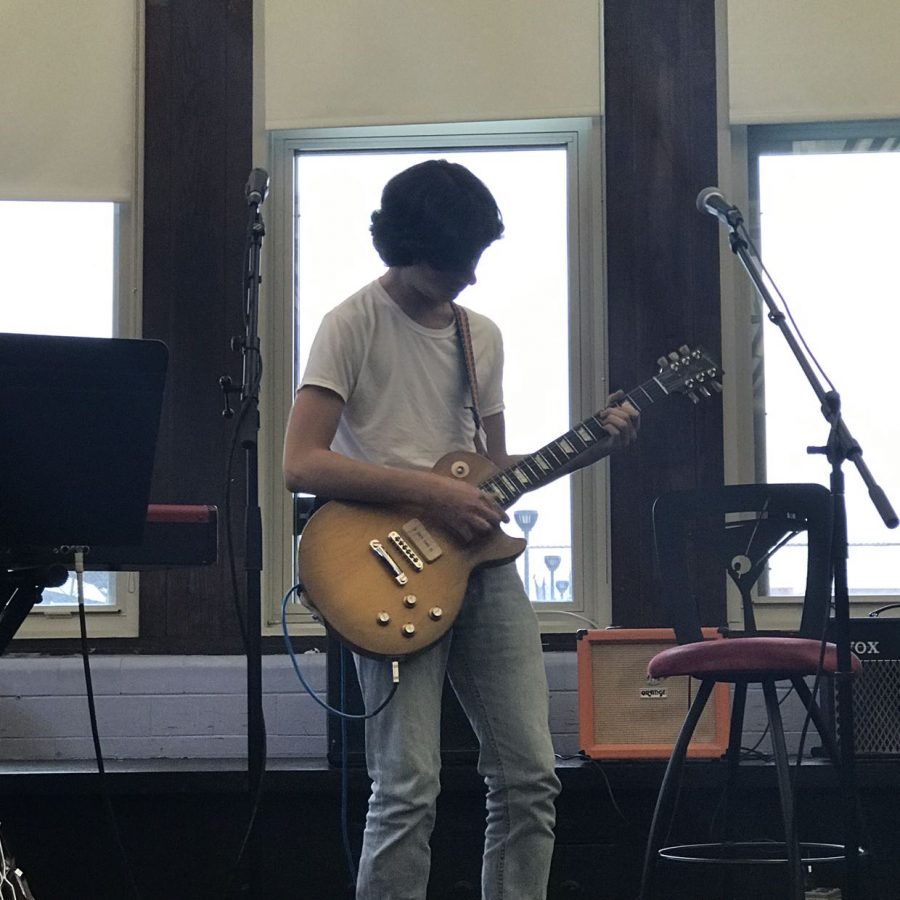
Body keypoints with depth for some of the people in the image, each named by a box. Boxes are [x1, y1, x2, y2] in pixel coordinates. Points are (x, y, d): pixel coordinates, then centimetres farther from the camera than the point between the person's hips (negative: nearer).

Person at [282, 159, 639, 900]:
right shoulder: (354, 325, -5)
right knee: (409, 788, -13)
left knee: (530, 777, 3)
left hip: (481, 561, 6)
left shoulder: (483, 335, 16)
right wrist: (428, 491, -17)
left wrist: (587, 449, 7)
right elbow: (300, 464, -14)